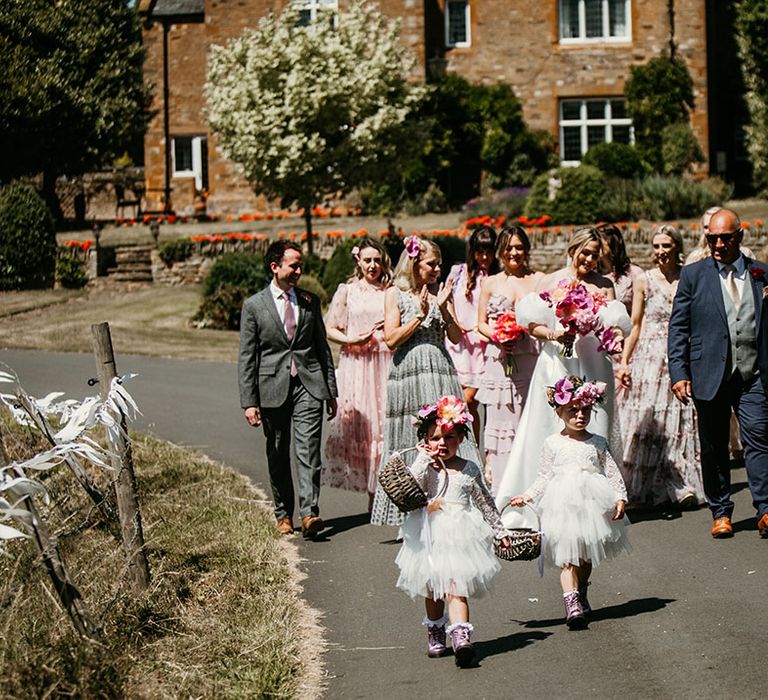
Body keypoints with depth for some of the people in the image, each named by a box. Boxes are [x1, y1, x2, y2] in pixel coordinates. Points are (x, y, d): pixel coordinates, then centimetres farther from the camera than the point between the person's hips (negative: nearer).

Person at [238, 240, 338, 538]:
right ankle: (283, 514, 19)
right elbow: (246, 358, 0)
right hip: (273, 388, -1)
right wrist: (249, 402, -7)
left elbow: (322, 347, 16)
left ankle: (309, 513, -15)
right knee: (278, 456, 8)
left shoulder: (310, 301, 10)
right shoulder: (254, 306, 1)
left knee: (308, 449, -10)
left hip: (309, 385, 1)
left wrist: (331, 390, 13)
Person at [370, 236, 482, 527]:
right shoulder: (395, 293, 3)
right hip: (409, 372, -3)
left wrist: (443, 308, -8)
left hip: (440, 372, 3)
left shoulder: (440, 291, 11)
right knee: (411, 439, 0)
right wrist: (420, 315, -12)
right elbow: (391, 339, -5)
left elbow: (456, 337, 7)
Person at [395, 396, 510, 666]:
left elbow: (485, 503, 14)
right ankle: (435, 633, 30)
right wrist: (424, 458, -16)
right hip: (429, 538, 1)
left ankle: (461, 637, -22)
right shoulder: (422, 466, 2)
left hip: (459, 536, -1)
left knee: (455, 589, -12)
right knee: (432, 591, 13)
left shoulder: (469, 469, 5)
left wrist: (500, 531, 18)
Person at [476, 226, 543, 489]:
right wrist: (496, 336, -8)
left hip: (530, 360, 0)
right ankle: (497, 484, 4)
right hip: (499, 360, 0)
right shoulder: (490, 283, 12)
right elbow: (481, 323, 13)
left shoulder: (539, 280, 9)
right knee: (499, 420, -3)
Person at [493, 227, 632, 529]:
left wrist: (614, 338, -16)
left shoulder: (604, 284, 12)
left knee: (593, 431, -2)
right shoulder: (550, 282, 7)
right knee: (553, 431, -4)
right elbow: (531, 323, 3)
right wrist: (552, 334, -15)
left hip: (593, 365, 1)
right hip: (558, 365, -1)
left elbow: (615, 323, 5)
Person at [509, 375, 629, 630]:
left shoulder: (597, 443, 8)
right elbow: (544, 477, 9)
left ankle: (581, 595, 32)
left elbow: (612, 472, 8)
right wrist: (528, 496, 0)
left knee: (587, 556, 13)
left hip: (592, 503, 2)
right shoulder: (553, 443, 5)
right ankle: (572, 605, -15)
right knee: (567, 557, -10)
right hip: (563, 505, -2)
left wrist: (620, 498, -3)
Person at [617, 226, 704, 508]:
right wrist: (624, 361, -2)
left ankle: (680, 486, 9)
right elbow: (635, 325, 4)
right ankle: (645, 488, 4)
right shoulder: (644, 281, 2)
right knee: (646, 419, -3)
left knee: (678, 424, 2)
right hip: (649, 356, -1)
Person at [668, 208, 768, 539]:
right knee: (713, 447, 7)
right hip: (710, 375, 0)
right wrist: (678, 373, -5)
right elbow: (678, 327, 4)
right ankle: (720, 513, 17)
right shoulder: (693, 275, 6)